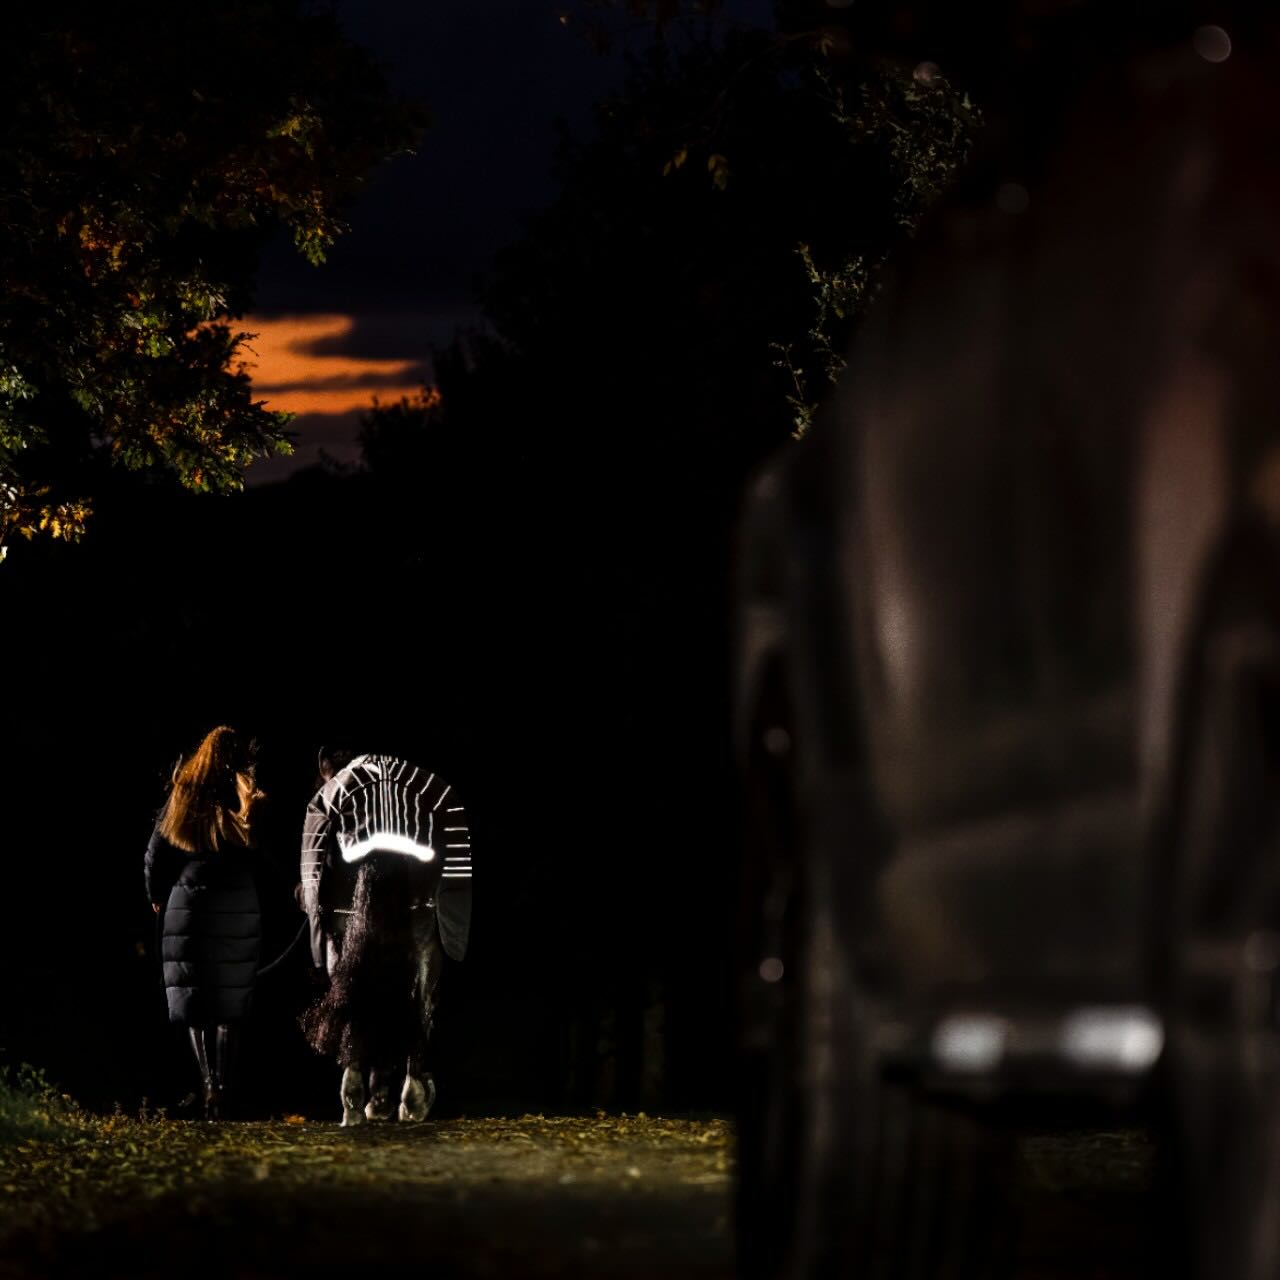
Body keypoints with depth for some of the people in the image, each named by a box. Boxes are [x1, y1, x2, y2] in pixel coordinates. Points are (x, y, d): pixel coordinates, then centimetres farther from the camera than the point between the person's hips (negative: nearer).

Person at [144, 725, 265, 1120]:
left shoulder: (183, 795, 4)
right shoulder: (250, 800, 1)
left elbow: (155, 855, 7)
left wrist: (157, 896, 23)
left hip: (189, 904, 0)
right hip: (240, 908, 0)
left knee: (194, 1000, 2)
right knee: (231, 1002, 9)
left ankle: (209, 1081, -13)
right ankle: (225, 1088, 3)